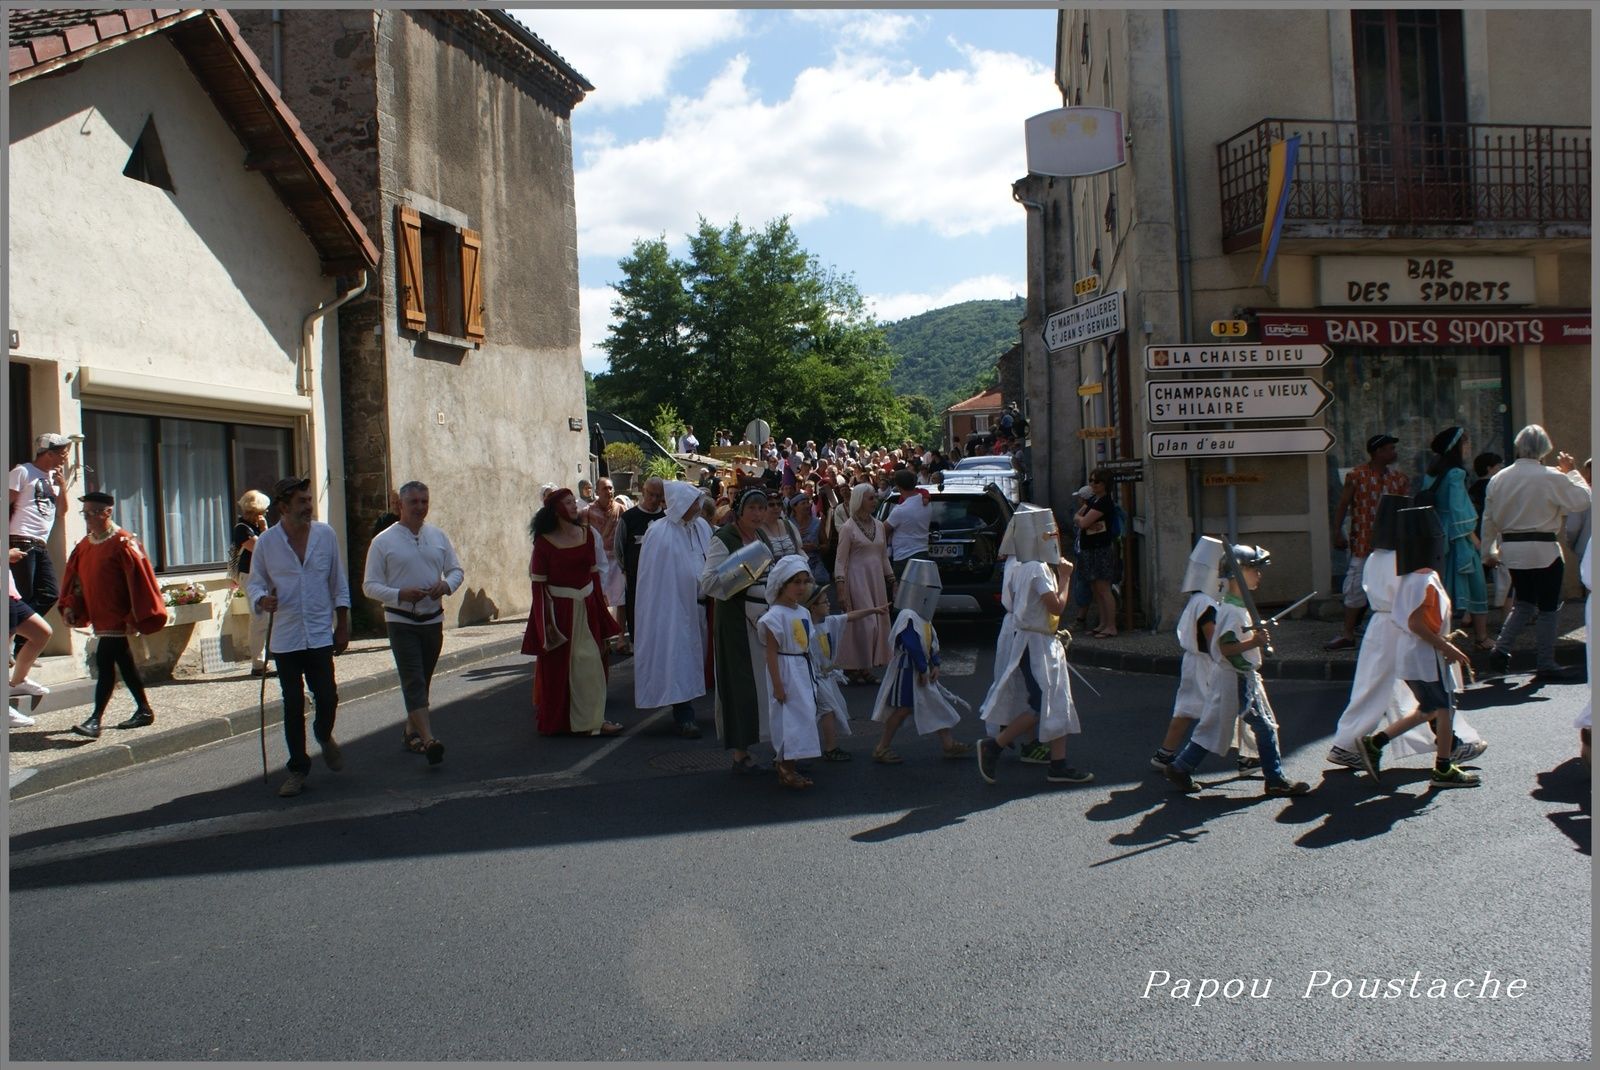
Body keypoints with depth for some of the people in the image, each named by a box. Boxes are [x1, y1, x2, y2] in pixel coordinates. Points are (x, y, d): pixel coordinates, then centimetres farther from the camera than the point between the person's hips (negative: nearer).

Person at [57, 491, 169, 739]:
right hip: (98, 616, 8)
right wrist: (70, 605, 6)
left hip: (116, 616, -8)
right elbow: (74, 577, 19)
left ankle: (95, 719, -12)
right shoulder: (84, 545, 12)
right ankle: (144, 710, 24)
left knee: (104, 663, -12)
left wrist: (137, 616, -16)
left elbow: (139, 580, -16)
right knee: (123, 662, 14)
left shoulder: (123, 543, -13)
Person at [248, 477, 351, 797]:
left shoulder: (325, 535, 1)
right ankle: (298, 767, 18)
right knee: (292, 705, 5)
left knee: (327, 698, -2)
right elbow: (255, 583, 6)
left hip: (320, 634, 0)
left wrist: (342, 625, 5)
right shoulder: (266, 542, -2)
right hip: (284, 636, 0)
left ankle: (324, 736, 32)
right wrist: (262, 599, -17)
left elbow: (339, 584, 7)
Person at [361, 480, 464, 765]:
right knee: (413, 681, -13)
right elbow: (370, 585, -4)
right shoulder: (383, 541, -4)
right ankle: (428, 740, -21)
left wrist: (447, 585, -11)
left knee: (423, 680, 14)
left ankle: (411, 730, 32)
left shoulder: (438, 537, 8)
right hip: (401, 621, -4)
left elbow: (456, 570, 13)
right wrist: (400, 595, -21)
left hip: (433, 619, 4)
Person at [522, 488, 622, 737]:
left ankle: (592, 719, 16)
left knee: (590, 661, 7)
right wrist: (545, 621, -12)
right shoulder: (544, 541, -9)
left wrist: (599, 610, 9)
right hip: (559, 607, -4)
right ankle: (557, 721, 20)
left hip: (586, 605, 4)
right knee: (558, 665, 6)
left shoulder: (587, 533, 5)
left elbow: (594, 572, 10)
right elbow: (538, 583, -9)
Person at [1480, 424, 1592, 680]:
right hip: (1542, 550, -5)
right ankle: (1546, 664, 11)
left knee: (1524, 603, 20)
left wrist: (1488, 551, 18)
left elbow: (1489, 518, 8)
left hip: (1511, 550, 5)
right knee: (1548, 607, 7)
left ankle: (1501, 648, 5)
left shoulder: (1499, 478, 2)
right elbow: (1582, 500, -6)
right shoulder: (1552, 477, -13)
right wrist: (1571, 471, 6)